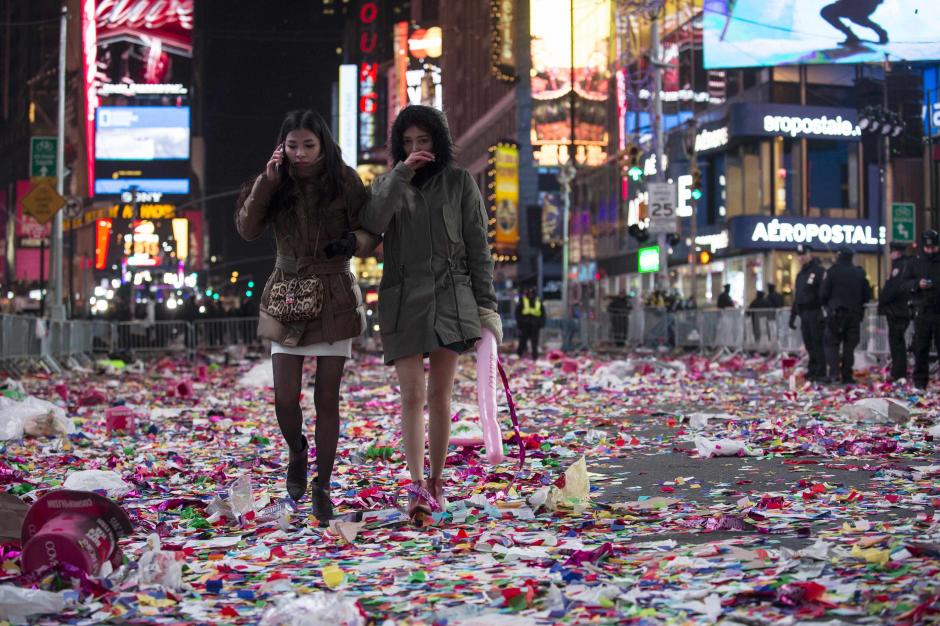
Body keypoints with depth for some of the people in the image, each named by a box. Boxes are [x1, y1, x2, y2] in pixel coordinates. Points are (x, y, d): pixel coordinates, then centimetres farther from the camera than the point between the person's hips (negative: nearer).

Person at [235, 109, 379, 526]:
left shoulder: (344, 181, -3)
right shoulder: (277, 183, 1)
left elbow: (371, 230, 1)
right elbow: (247, 229, -10)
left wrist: (354, 241, -21)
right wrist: (266, 183, -19)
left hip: (335, 298, -1)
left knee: (326, 398, 2)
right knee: (285, 398, -6)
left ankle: (322, 486, 15)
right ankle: (297, 453, 27)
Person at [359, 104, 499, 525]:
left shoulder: (459, 182, 6)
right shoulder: (388, 184, 10)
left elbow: (478, 248, 5)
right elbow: (372, 225, -11)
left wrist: (486, 303, 0)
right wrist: (401, 174, -15)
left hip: (450, 297, 0)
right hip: (403, 300, 0)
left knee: (440, 394, 4)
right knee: (412, 396, -9)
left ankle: (436, 482, 15)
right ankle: (417, 486, -16)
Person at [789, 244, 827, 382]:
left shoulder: (818, 271, -6)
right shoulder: (800, 275, 21)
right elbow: (797, 297, 26)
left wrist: (822, 313, -21)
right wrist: (792, 316, 22)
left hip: (815, 312, -8)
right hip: (804, 314, 8)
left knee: (817, 343, -9)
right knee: (809, 343, 9)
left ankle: (820, 372, -8)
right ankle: (812, 370, 14)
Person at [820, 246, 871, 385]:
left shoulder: (832, 272, -8)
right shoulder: (859, 273, 5)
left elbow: (823, 294, -7)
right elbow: (867, 295, 9)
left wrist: (827, 305, 13)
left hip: (836, 313, -3)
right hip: (854, 314, 3)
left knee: (832, 343, 1)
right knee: (849, 345, 8)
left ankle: (834, 372, -16)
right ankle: (847, 376, 6)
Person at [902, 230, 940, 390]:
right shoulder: (915, 263, 9)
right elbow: (905, 282, 7)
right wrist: (917, 284, -12)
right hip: (923, 311, 1)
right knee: (921, 348, 3)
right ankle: (920, 380, 9)